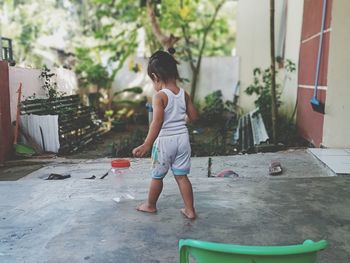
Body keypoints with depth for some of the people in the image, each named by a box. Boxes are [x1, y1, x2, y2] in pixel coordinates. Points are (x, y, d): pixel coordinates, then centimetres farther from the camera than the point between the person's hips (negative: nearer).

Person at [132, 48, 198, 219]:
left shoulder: (159, 96, -16)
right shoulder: (184, 94, 2)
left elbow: (157, 122, -26)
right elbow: (193, 117, 8)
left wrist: (147, 145, -28)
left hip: (164, 140, -5)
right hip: (182, 138, 5)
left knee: (157, 176, 14)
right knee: (181, 176, 12)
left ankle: (151, 205, 33)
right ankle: (190, 210, 15)